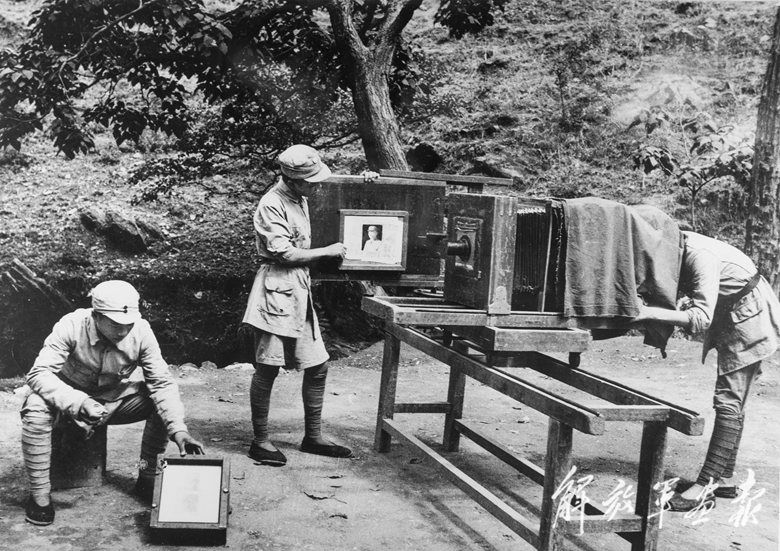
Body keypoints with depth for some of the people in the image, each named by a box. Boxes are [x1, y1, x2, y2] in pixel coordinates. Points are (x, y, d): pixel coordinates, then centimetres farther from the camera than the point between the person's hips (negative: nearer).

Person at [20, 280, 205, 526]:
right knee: (36, 410, -34)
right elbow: (39, 374, -32)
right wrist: (79, 403, -47)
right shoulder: (71, 326, -28)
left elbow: (162, 383, -18)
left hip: (114, 399, 3)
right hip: (70, 398, -3)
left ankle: (147, 480, -2)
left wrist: (178, 429, -31)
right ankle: (40, 495, -17)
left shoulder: (141, 331, -21)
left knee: (163, 403, -19)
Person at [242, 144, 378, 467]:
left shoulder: (301, 199, 13)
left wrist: (360, 183, 17)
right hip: (276, 291, -9)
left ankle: (313, 437, 20)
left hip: (300, 291, 9)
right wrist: (328, 251, -8)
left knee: (318, 365, 9)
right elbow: (286, 254, -17)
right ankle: (260, 441, 8)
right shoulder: (271, 205, -13)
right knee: (268, 368, -3)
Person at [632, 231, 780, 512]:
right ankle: (724, 480, 18)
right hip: (733, 319, 9)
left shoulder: (700, 256, -30)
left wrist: (648, 313, -40)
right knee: (732, 403, 11)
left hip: (750, 320, -9)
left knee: (728, 402, -12)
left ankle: (706, 486, -13)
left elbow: (701, 319, -34)